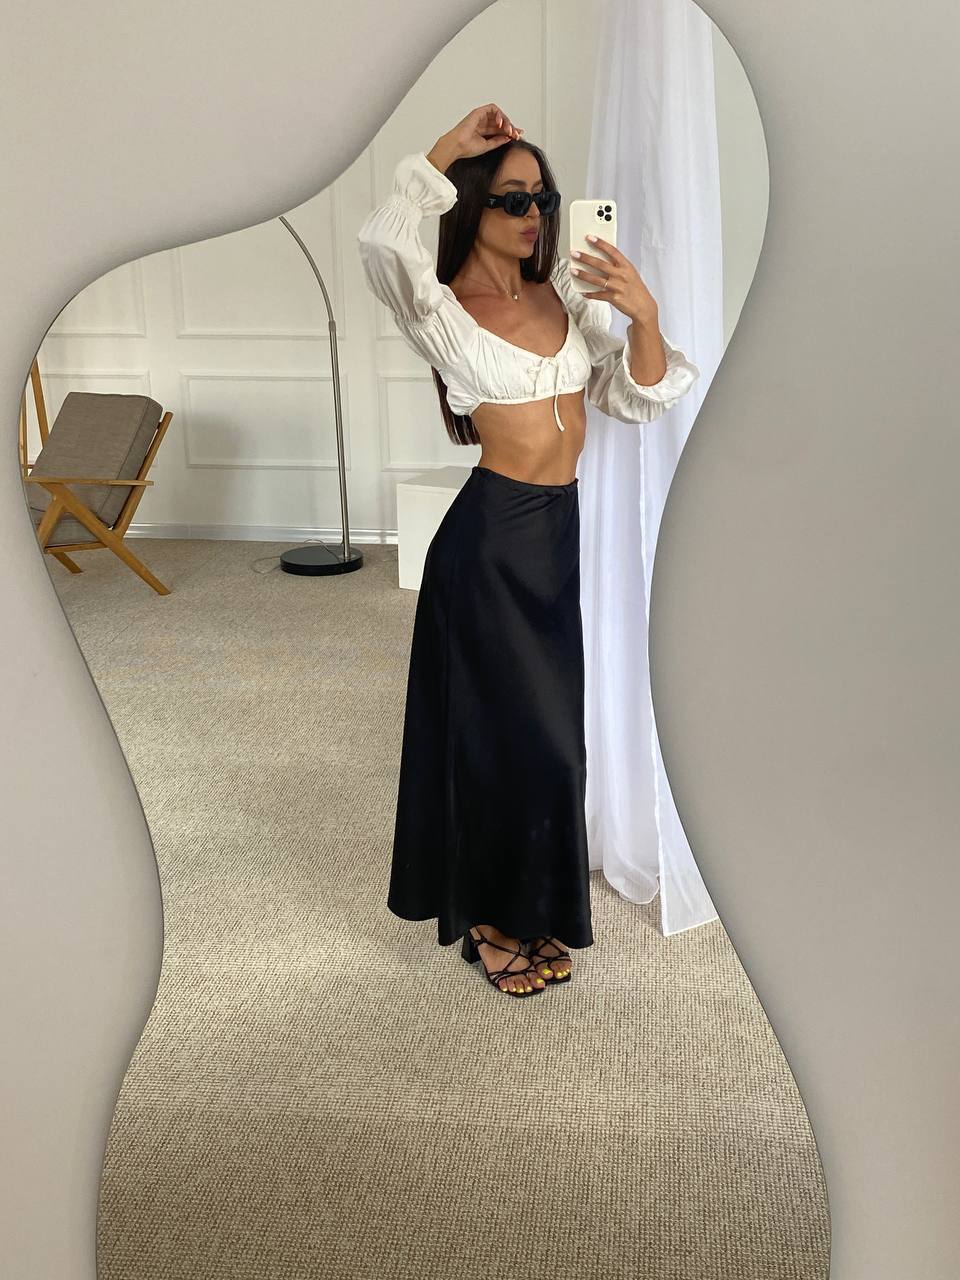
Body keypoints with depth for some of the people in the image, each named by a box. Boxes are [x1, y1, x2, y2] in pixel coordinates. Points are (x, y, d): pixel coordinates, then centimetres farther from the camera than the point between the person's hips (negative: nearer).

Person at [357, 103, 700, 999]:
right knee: (511, 730, 3)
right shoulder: (441, 311, -8)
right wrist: (444, 154, -19)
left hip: (560, 532, 6)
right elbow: (380, 245, -30)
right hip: (490, 539, -6)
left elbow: (635, 400, 2)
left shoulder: (569, 297, 8)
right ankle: (491, 918, 25)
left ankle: (530, 907, 34)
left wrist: (644, 314, -14)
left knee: (549, 730, 14)